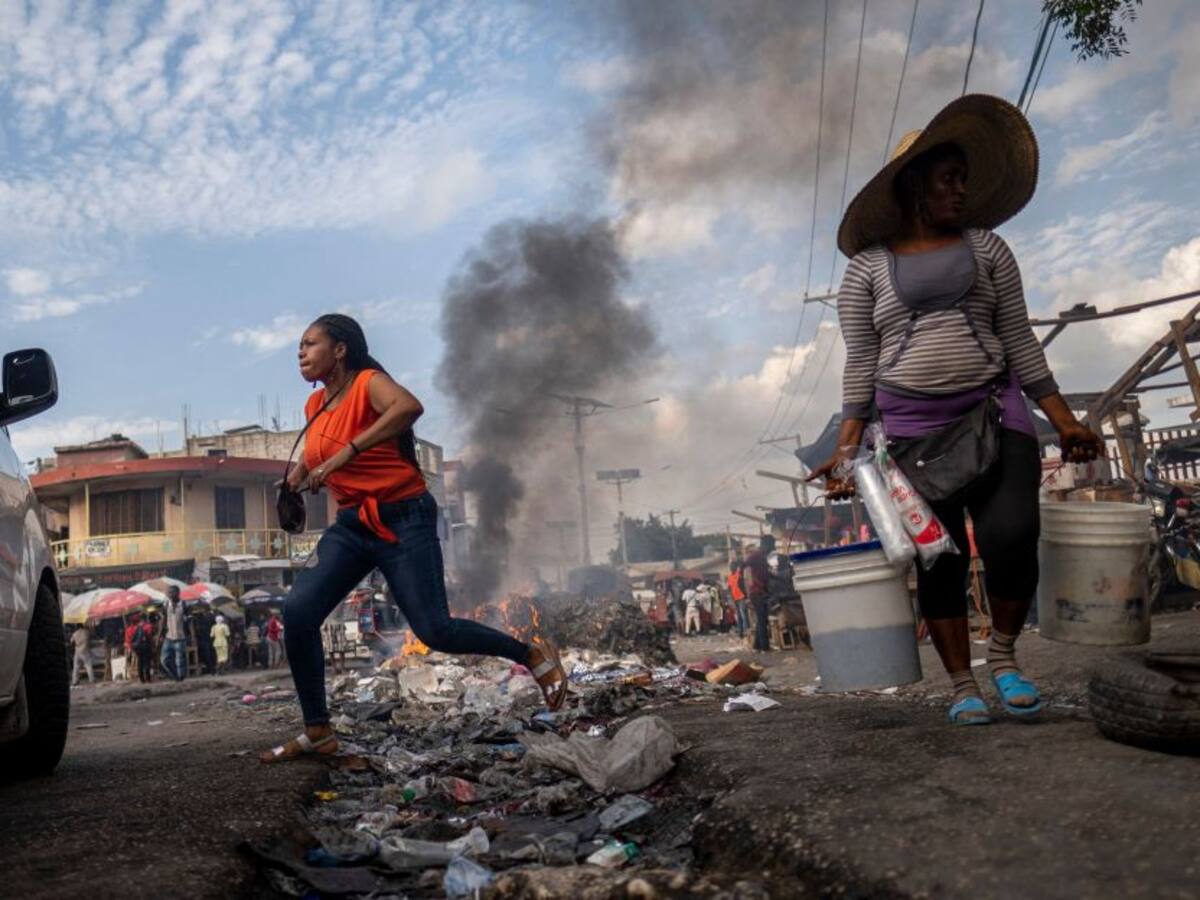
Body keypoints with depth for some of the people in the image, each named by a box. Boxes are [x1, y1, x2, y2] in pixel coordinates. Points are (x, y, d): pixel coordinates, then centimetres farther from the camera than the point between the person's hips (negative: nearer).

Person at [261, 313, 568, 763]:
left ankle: (535, 656, 11)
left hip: (403, 519, -7)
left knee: (434, 630, -11)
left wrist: (346, 452, -39)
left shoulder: (369, 383, -12)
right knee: (297, 611, -10)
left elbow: (409, 407, -37)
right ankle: (317, 732, 3)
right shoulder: (315, 405, 11)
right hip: (351, 524, 7)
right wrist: (302, 468, 11)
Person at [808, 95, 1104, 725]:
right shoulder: (868, 266, 5)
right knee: (938, 561, 1)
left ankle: (1003, 653, 8)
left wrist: (1063, 420, 4)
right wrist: (848, 446, -7)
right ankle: (962, 684, 13)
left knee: (1011, 533, -17)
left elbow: (1020, 340, 9)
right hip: (911, 428, -1)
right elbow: (860, 363, 2)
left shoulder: (985, 247, 11)